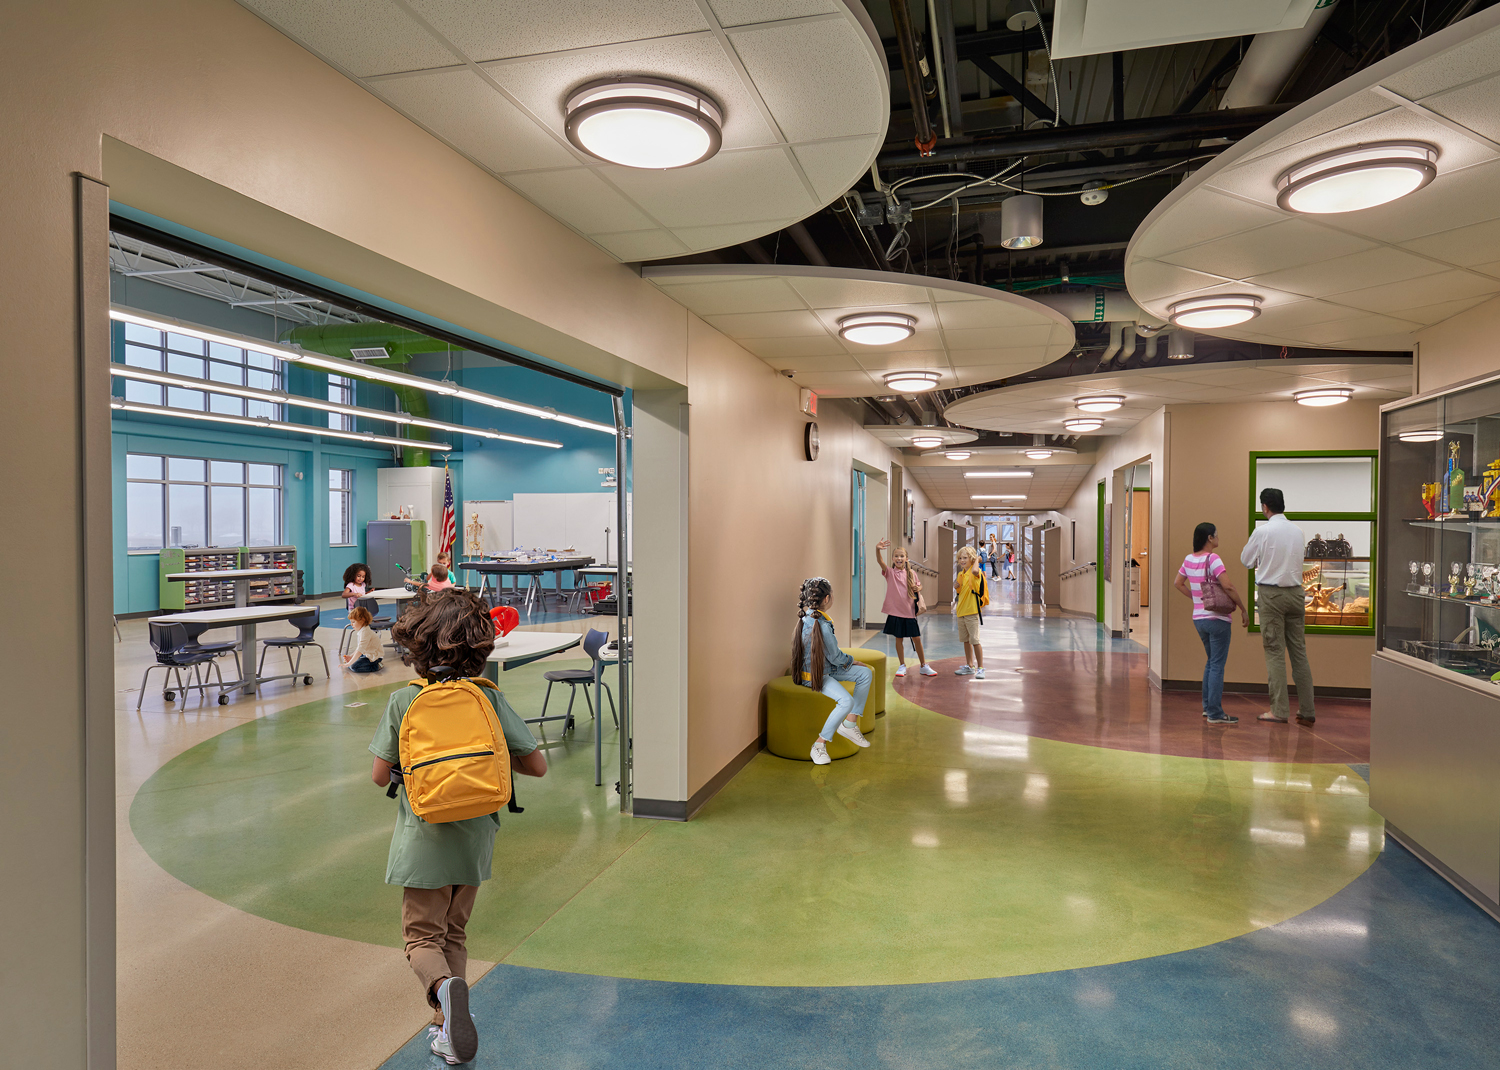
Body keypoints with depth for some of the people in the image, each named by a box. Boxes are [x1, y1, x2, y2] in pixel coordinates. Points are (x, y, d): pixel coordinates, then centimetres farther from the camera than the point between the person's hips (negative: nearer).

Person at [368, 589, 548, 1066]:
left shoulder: (403, 700, -11)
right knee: (454, 933, 22)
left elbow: (380, 775, -5)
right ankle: (446, 1030, 20)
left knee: (422, 936, 10)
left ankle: (444, 985, -21)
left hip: (424, 841, -2)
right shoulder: (490, 698, -8)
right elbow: (536, 765, -7)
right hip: (475, 838, 2)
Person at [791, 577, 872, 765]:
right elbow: (835, 656, -16)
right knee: (847, 701, -28)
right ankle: (819, 744, -15)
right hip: (815, 675, -10)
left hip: (827, 668, 10)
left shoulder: (808, 616, 4)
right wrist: (851, 661, 3)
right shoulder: (822, 625, -25)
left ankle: (849, 724, 7)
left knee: (866, 674, 6)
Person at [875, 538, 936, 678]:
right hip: (895, 611, -2)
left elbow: (919, 585, 18)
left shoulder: (911, 573, 3)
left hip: (909, 611, 2)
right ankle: (902, 666, 22)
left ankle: (923, 666, 20)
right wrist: (877, 550, -43)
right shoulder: (890, 572, -5)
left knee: (917, 639, 7)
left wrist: (918, 588, -7)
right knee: (899, 639, 8)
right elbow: (880, 561, -23)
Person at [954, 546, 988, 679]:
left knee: (974, 640, -9)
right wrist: (956, 587, 1)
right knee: (966, 640, 16)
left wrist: (977, 560, -22)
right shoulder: (960, 574, 11)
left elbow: (974, 571, -38)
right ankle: (969, 666, 27)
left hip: (971, 611, -8)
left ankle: (980, 668, 0)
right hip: (961, 611, 8)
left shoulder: (976, 572, -13)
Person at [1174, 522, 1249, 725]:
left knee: (1211, 662, 21)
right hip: (1217, 619, -7)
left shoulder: (1189, 559, 5)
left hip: (1199, 618, 7)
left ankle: (1208, 706, 26)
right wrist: (1243, 609, -13)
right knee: (1217, 665, -3)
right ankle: (1215, 714, -1)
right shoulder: (1213, 559, -16)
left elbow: (1178, 583, 15)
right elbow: (1228, 586, -22)